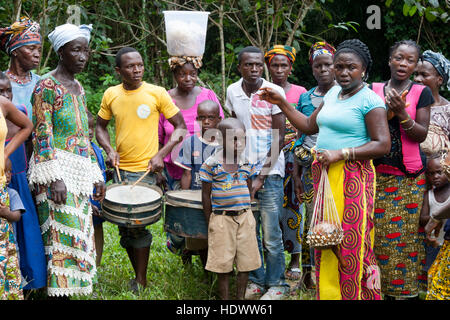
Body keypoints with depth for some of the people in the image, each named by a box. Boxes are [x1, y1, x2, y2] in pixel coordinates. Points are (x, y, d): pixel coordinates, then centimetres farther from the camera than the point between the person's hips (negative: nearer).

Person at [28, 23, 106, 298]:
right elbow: (42, 134, -13)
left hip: (80, 172, 8)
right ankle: (61, 290, -7)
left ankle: (69, 289, 12)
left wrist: (96, 174, 17)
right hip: (58, 169, -8)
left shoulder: (78, 87, 17)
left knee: (82, 233, 6)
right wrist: (54, 178, -20)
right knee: (65, 234, -11)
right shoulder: (46, 85, -7)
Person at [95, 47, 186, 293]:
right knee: (124, 225, 9)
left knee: (138, 224, -9)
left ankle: (141, 281, 3)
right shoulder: (111, 95, 5)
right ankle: (138, 275, 24)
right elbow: (100, 127, 17)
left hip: (146, 170, -4)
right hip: (120, 169, 4)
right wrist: (108, 149, -1)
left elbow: (180, 127, -1)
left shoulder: (156, 93, -5)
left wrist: (161, 154, -12)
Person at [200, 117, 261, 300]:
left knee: (246, 263, 7)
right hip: (221, 218, -4)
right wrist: (209, 223, -2)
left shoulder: (247, 163, 3)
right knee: (223, 265, 2)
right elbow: (206, 195, -3)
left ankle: (240, 297, 20)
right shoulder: (211, 164, -9)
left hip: (245, 217, 4)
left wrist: (246, 213, 13)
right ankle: (224, 298, 13)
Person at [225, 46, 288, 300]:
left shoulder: (274, 92, -8)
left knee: (271, 235, -2)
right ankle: (256, 281, 21)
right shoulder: (232, 92, 6)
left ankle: (276, 284, 12)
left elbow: (279, 138, -7)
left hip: (270, 171, -4)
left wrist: (261, 176, -10)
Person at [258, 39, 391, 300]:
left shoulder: (370, 101, -8)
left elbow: (383, 144, -14)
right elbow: (309, 126, 24)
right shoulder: (333, 94, 16)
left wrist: (340, 154, -19)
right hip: (324, 176, 7)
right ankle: (328, 294, 16)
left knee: (351, 243, -6)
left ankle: (356, 296, 2)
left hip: (352, 178, -7)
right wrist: (282, 103, 18)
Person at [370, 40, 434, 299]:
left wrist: (401, 113, -17)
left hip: (410, 176, -1)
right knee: (379, 233, 0)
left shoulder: (422, 93, 3)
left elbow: (422, 135, -3)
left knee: (406, 233, -2)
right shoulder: (373, 90, 8)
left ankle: (406, 288, 8)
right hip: (377, 173, 2)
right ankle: (381, 287, 10)